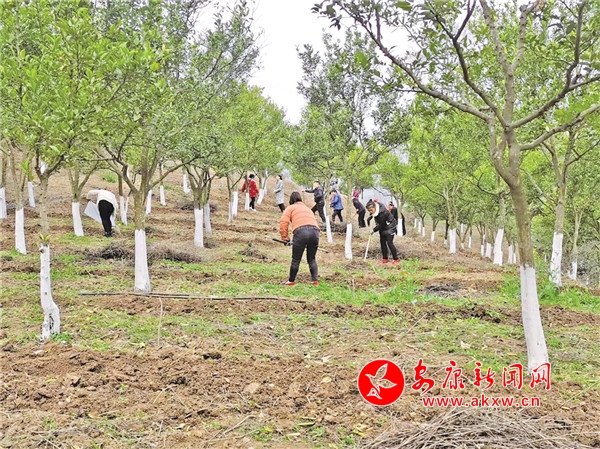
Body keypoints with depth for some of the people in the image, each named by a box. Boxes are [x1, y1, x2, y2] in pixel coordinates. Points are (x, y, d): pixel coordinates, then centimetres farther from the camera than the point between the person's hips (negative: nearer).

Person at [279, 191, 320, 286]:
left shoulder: (290, 208, 22)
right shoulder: (308, 209, 37)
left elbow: (283, 221, 6)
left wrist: (284, 237, 13)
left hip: (301, 231, -4)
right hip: (315, 230, 4)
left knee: (296, 259, 8)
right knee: (312, 259, 18)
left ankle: (291, 281, 18)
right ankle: (315, 280, 10)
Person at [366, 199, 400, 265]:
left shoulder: (382, 213, -35)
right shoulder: (375, 209, -12)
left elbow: (380, 225, -26)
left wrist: (374, 230, -13)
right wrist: (369, 218, 3)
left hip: (390, 227, -9)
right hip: (382, 228, 9)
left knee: (389, 243, -12)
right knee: (382, 242, 7)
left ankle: (396, 259, -4)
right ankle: (385, 259, 16)